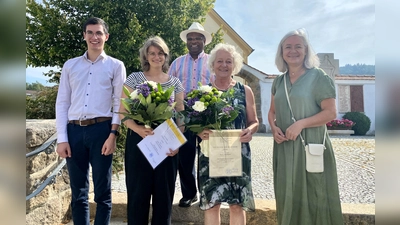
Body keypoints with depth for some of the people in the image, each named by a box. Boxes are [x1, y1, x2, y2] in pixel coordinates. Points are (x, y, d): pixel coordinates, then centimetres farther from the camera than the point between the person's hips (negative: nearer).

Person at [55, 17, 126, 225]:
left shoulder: (115, 66, 7)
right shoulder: (70, 65, 13)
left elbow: (119, 103, 2)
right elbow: (62, 103, 10)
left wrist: (113, 134, -9)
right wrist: (62, 138, 2)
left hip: (101, 129, -2)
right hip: (74, 130, 3)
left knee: (102, 191, 6)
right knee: (78, 192, 11)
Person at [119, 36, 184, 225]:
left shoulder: (174, 82, 8)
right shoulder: (134, 78, 2)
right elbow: (123, 112, -3)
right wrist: (137, 128, -20)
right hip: (139, 141, -2)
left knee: (164, 192, 11)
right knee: (138, 192, 6)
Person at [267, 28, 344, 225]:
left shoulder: (317, 77, -5)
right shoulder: (279, 81, 10)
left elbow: (331, 112, -10)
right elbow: (272, 111, 15)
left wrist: (301, 123, -21)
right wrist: (274, 127, -5)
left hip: (311, 144, -5)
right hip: (284, 147, 5)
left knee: (312, 195, 4)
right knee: (288, 195, 14)